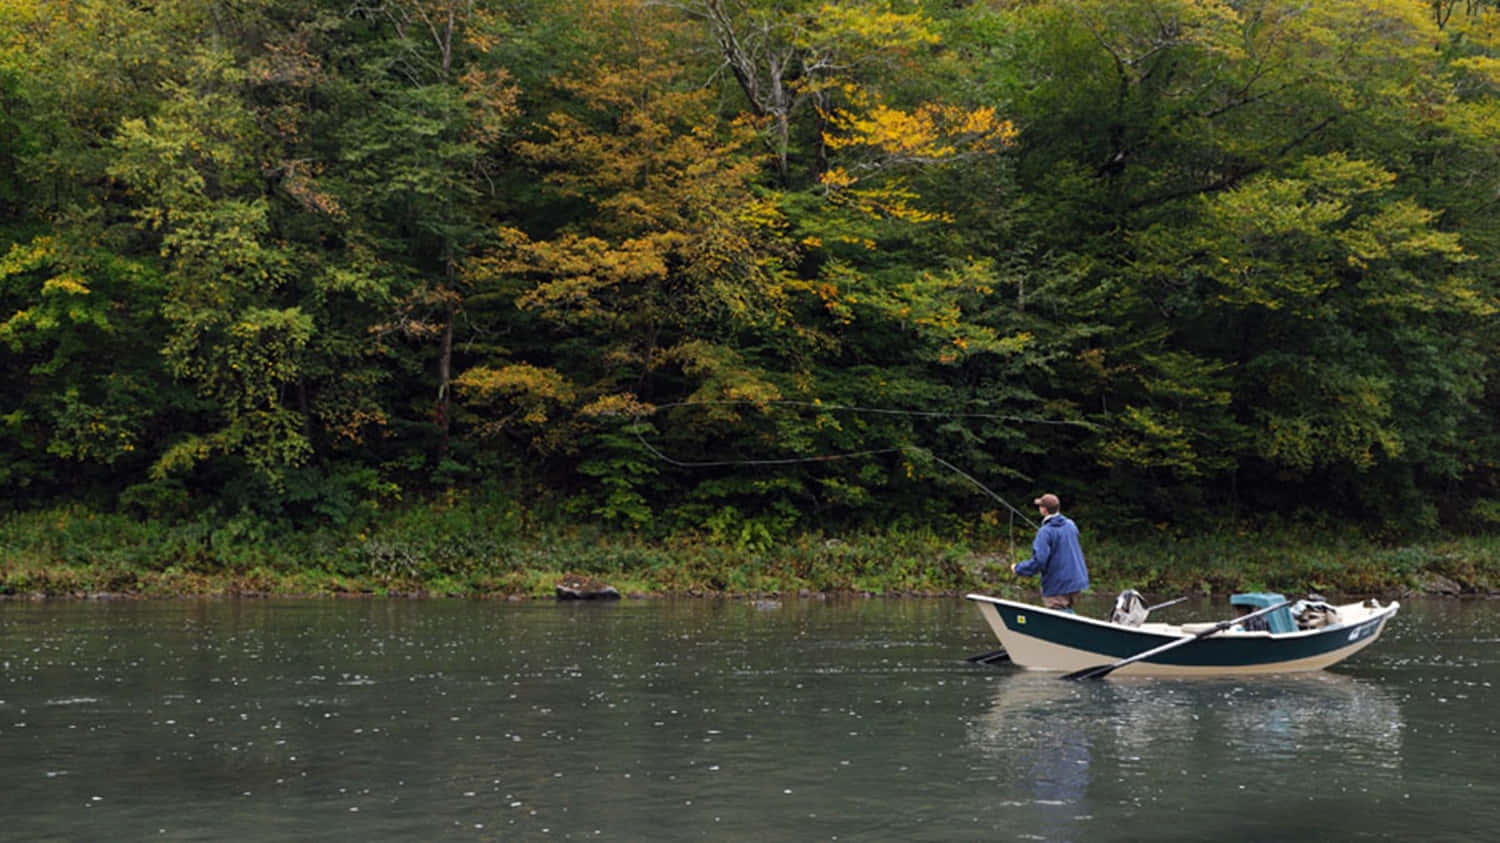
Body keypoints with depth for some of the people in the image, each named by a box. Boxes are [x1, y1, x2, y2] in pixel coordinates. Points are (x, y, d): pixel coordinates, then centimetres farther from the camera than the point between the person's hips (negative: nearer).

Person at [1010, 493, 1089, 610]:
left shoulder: (1045, 532, -19)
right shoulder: (1071, 525, 4)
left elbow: (1038, 561, -24)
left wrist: (1018, 569, -10)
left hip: (1057, 587, -7)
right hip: (1075, 580, 7)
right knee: (1067, 612, 21)